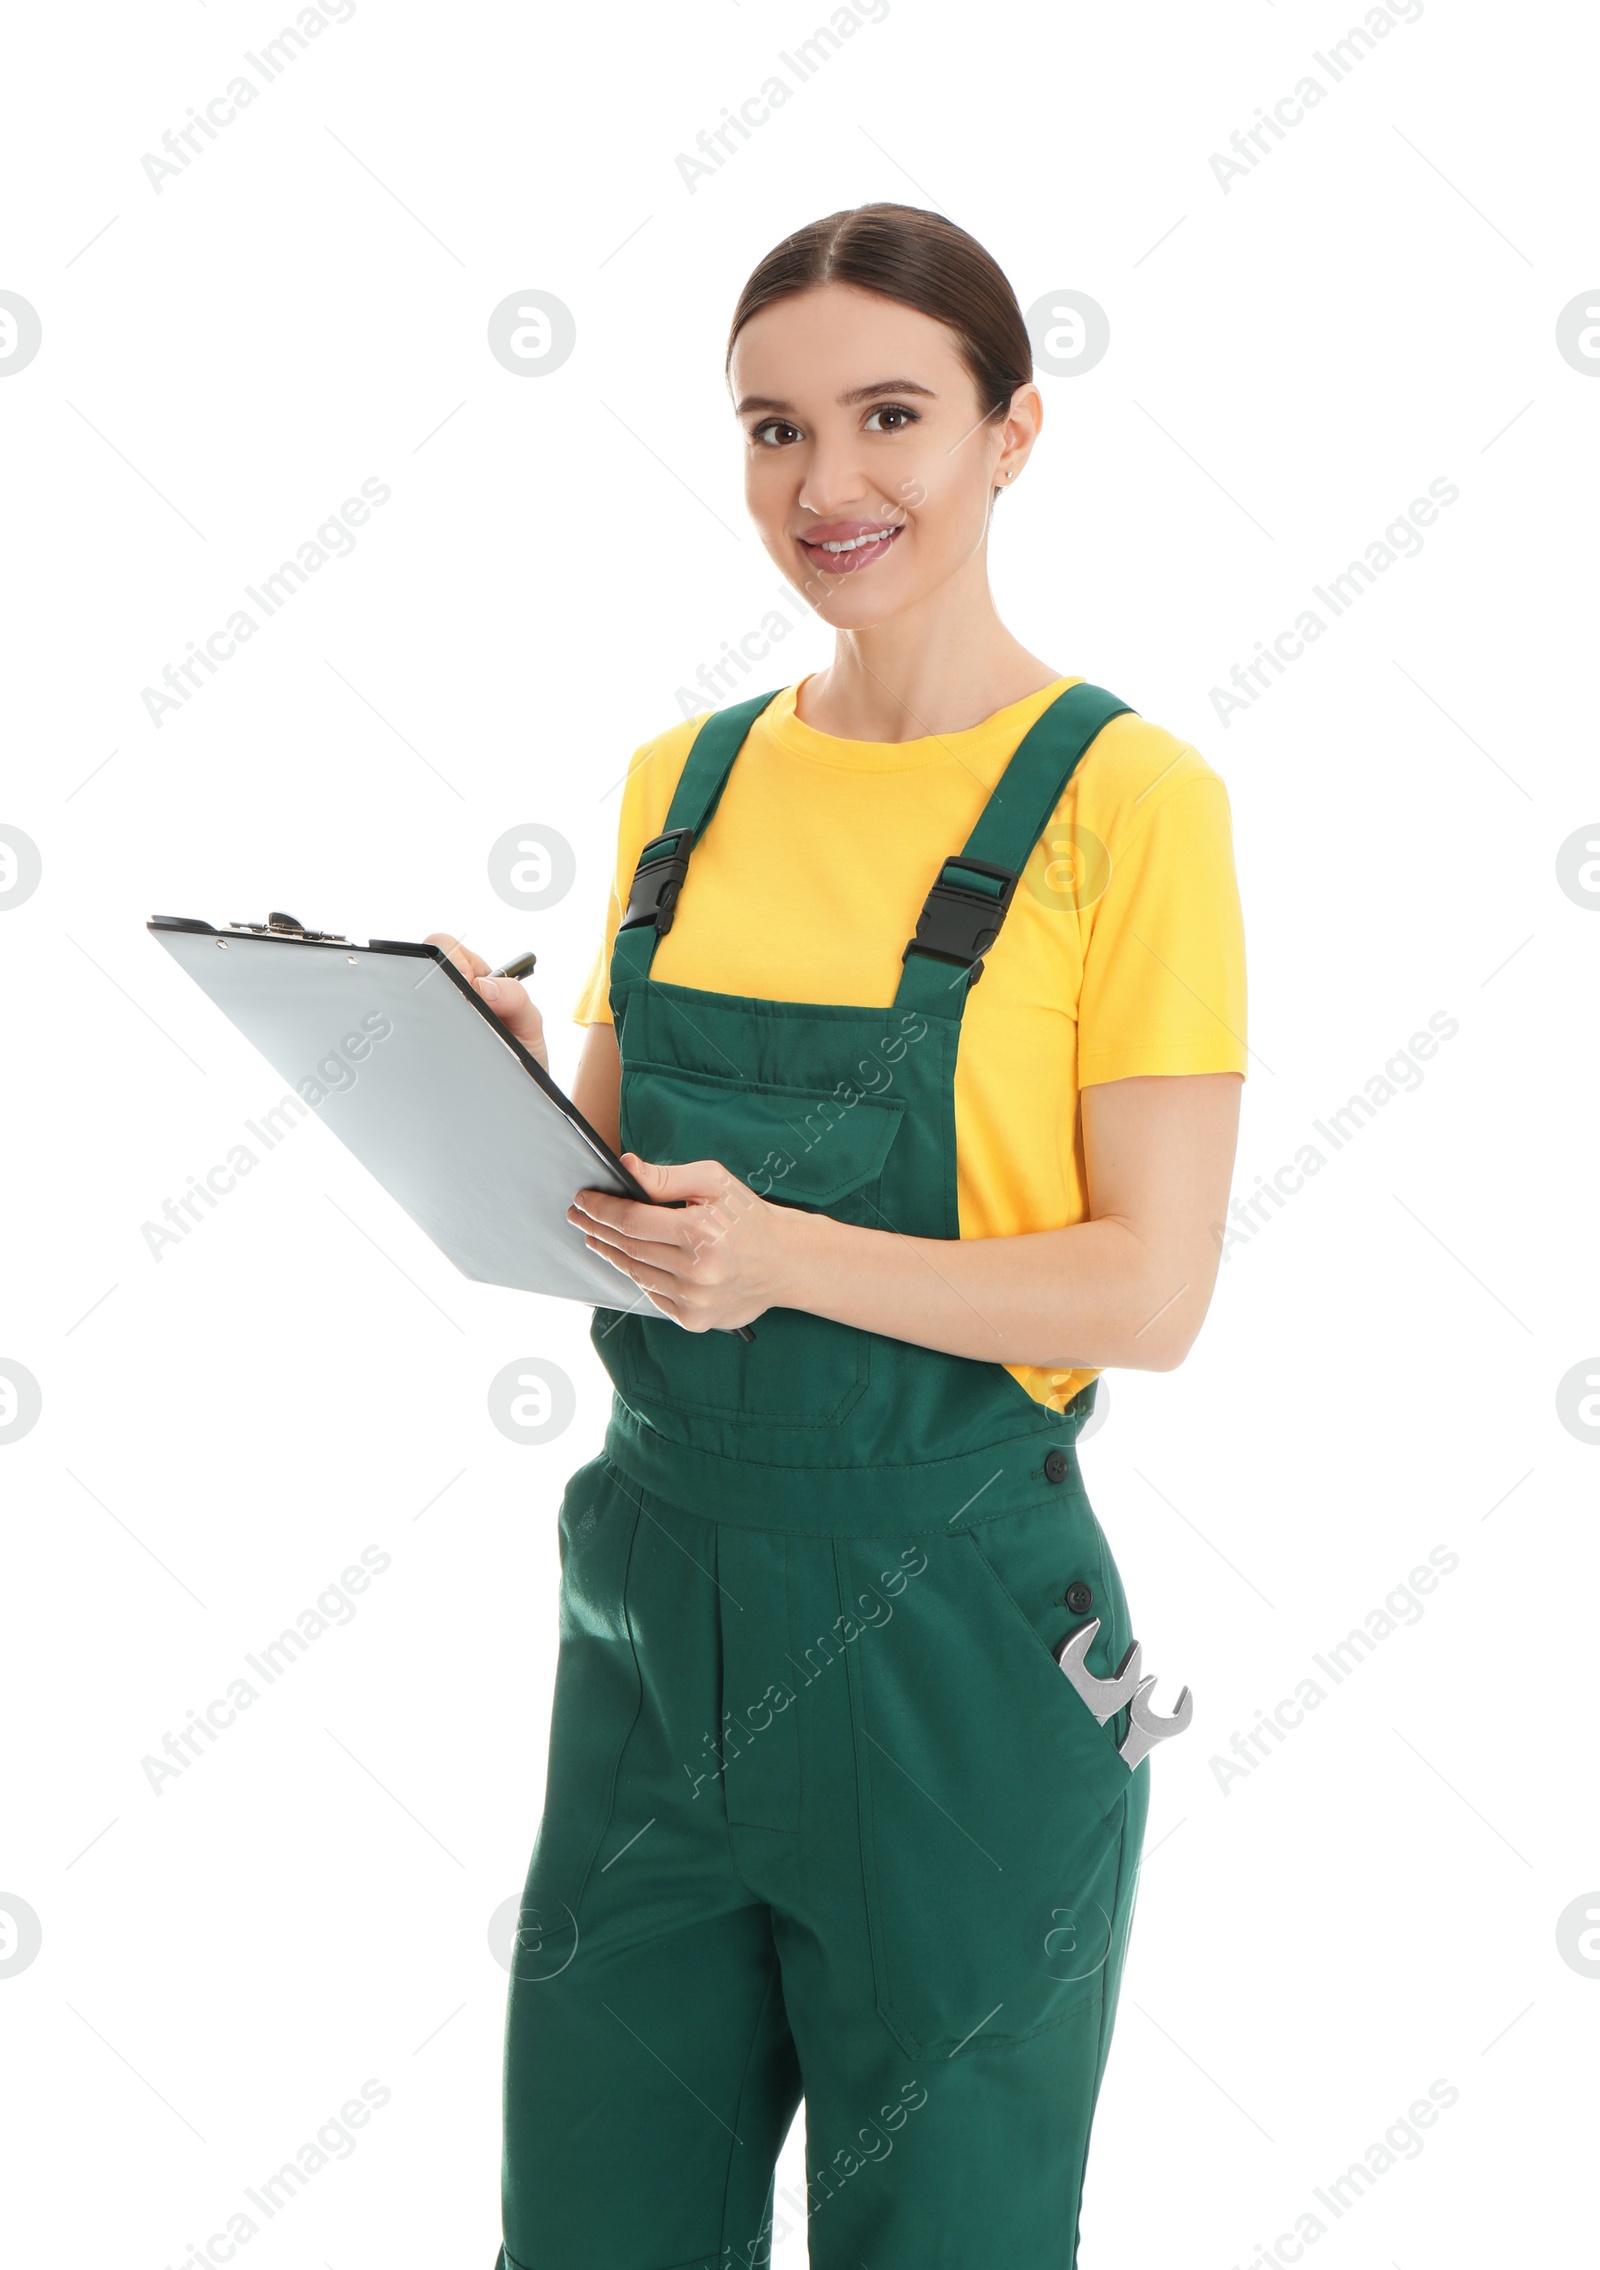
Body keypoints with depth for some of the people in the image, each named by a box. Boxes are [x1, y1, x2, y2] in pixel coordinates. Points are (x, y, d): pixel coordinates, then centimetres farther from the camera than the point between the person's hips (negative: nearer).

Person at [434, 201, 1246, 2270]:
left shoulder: (1121, 797, -9)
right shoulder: (686, 781, 8)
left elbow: (1153, 1290, -13)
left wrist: (786, 1255, -25)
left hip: (947, 1627, -5)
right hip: (657, 1596, 5)